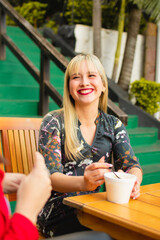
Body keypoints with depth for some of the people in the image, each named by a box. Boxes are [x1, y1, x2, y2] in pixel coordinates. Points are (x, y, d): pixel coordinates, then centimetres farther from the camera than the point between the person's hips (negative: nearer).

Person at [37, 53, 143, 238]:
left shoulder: (114, 125, 10)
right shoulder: (53, 122, -2)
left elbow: (131, 165, 2)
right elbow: (50, 176, -11)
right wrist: (84, 183, -33)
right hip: (59, 211, -4)